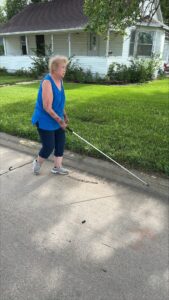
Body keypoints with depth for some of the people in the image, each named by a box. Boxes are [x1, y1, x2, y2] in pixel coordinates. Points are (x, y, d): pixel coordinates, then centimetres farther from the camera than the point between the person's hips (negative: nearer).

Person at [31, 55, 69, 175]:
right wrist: (60, 121, -21)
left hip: (57, 120, 8)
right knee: (49, 146, 0)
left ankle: (57, 167, 27)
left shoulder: (60, 80, 2)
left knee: (61, 142, 10)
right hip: (45, 121, -8)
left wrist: (65, 115, 15)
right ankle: (37, 163, 30)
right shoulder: (47, 82, -24)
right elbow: (47, 107, -26)